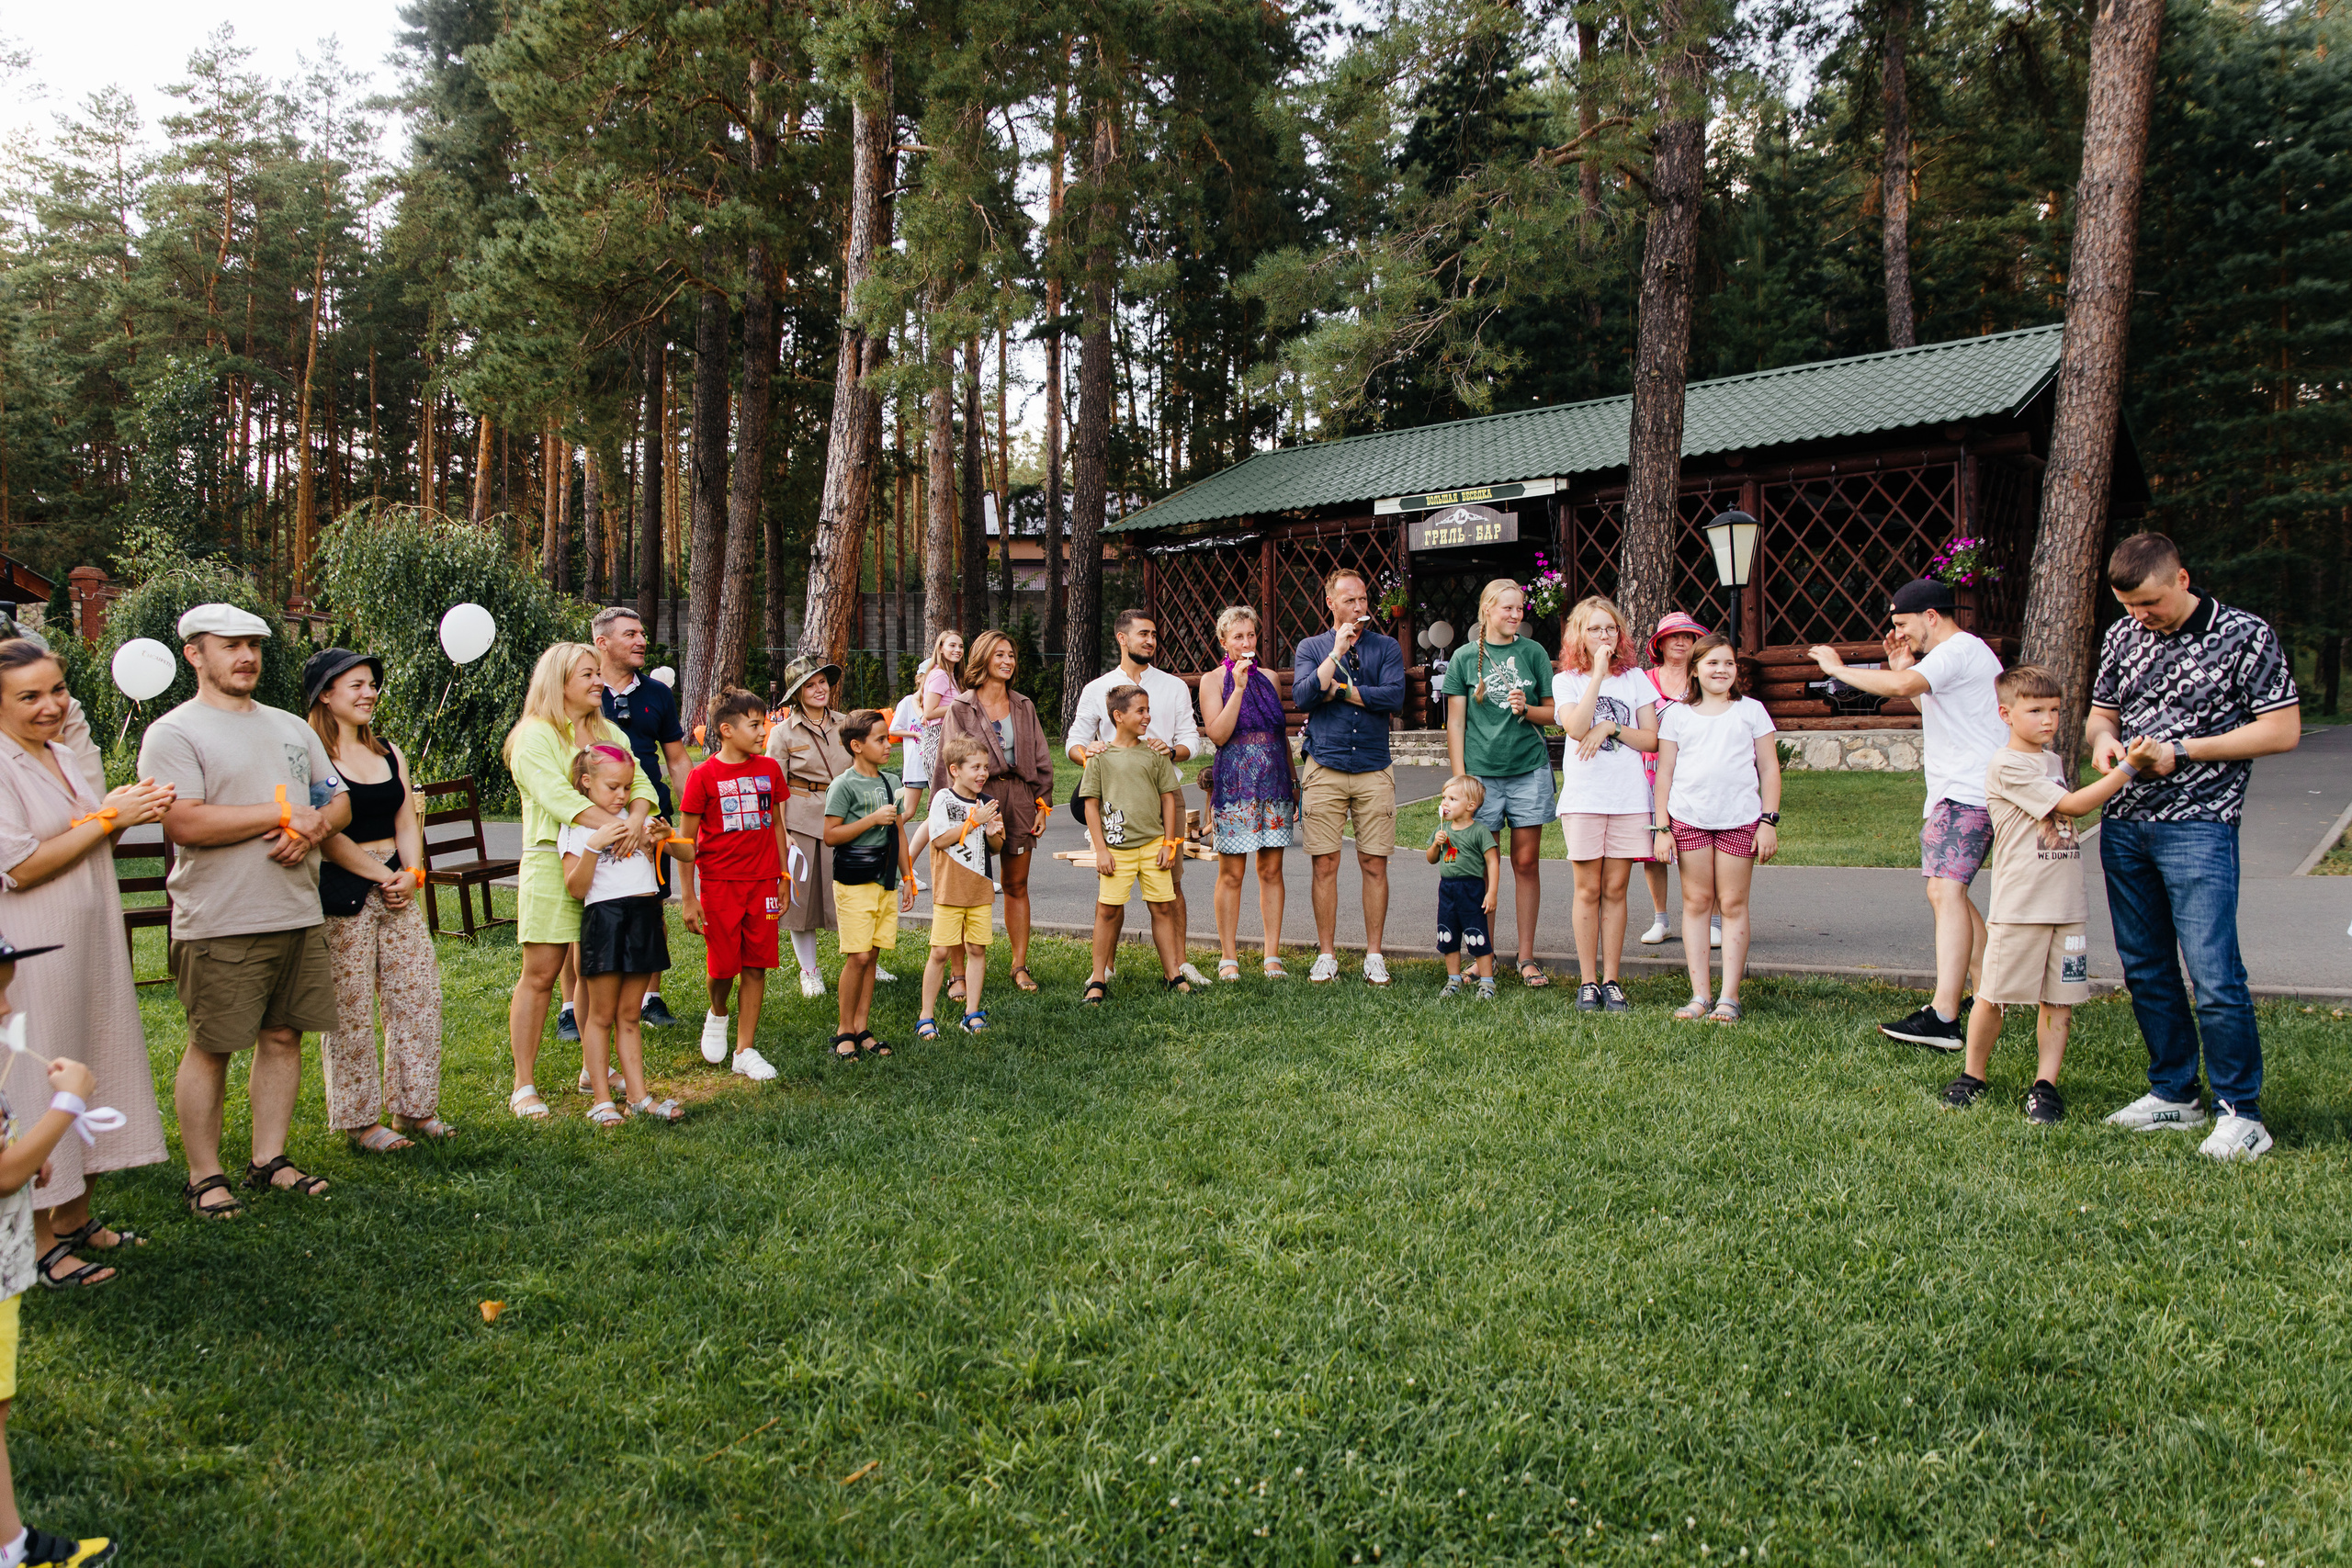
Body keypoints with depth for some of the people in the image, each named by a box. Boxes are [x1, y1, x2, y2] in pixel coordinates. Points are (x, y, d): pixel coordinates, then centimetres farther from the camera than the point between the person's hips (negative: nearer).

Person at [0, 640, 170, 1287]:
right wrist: (108, 819, -17)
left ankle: (74, 1219, 26)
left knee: (96, 1073, 13)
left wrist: (124, 811, 1)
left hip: (90, 944, 9)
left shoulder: (63, 755, 11)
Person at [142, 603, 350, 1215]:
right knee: (211, 1047, 0)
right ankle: (204, 1177, 12)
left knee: (283, 1036, 10)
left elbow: (338, 799, 18)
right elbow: (185, 823, -17)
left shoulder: (291, 728, 17)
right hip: (220, 923, -6)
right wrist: (283, 814, -14)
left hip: (299, 913, 6)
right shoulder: (174, 733, -5)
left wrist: (314, 828, -5)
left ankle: (269, 1160, 21)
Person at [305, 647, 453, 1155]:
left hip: (398, 888, 7)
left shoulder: (389, 752, 15)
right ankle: (359, 1121, 10)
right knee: (350, 1012, -1)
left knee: (418, 998, 7)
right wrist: (382, 876, -12)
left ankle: (414, 1108, 19)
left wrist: (411, 875, -4)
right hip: (342, 894, -7)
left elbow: (407, 821, 12)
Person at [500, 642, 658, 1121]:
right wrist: (616, 826, -29)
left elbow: (639, 781, 5)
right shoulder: (535, 736, -5)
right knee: (540, 974, -3)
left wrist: (637, 820, -18)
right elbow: (558, 797, -20)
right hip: (551, 862, -6)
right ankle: (523, 1086, 4)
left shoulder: (608, 732, 16)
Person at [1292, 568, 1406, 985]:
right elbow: (1302, 697, -8)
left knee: (1375, 864, 1)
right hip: (1324, 770, 0)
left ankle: (1374, 955, 11)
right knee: (1325, 865, 1)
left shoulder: (1386, 647, 9)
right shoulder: (1310, 648, 10)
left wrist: (1339, 690, -6)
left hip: (1374, 770, 0)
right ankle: (1326, 955, 11)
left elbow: (1394, 698, -8)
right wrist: (1338, 652, -9)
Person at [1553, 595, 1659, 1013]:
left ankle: (1612, 981, 10)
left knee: (1615, 889, 3)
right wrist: (1598, 673, -12)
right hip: (1584, 797, -1)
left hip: (1629, 795, 2)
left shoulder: (1635, 679, 10)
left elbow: (1652, 740, 5)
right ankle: (1588, 982, 8)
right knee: (1588, 890, 0)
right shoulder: (1566, 681, 5)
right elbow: (1576, 727, -14)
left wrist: (1611, 727, -10)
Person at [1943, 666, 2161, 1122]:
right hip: (2018, 907, -7)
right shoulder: (2006, 767, -10)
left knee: (2059, 999, 5)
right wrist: (2128, 766, -16)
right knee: (1994, 996, 0)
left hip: (2066, 906, 7)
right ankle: (1973, 1075, 17)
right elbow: (2073, 805, -14)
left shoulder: (2054, 762, 17)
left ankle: (2045, 1084, 12)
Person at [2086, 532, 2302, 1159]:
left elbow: (2283, 730, -6)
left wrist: (2183, 750, -13)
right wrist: (2102, 737, -3)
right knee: (2144, 970, 11)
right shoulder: (2123, 637, 11)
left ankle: (2241, 1113, 2)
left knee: (2214, 976, -10)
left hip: (2198, 825, -6)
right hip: (2123, 824, 6)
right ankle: (2174, 1093, 24)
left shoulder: (2245, 636, -5)